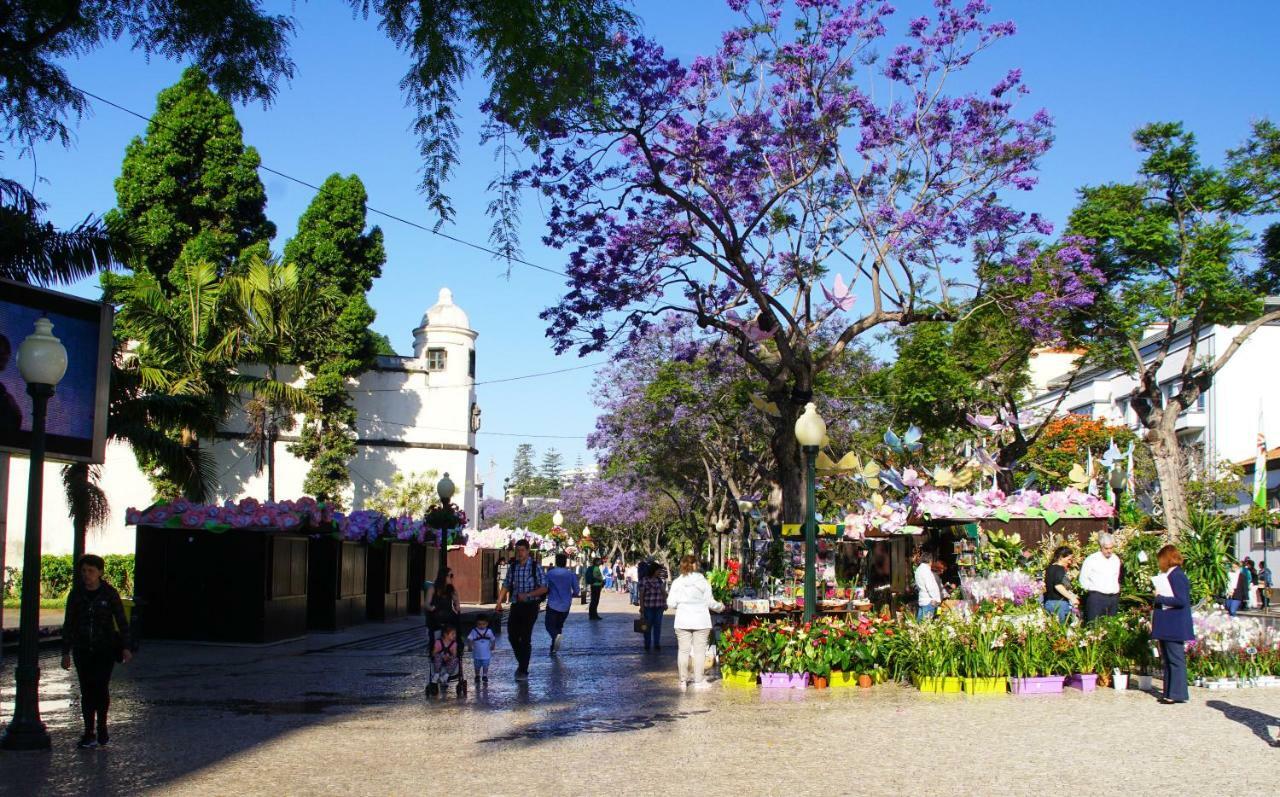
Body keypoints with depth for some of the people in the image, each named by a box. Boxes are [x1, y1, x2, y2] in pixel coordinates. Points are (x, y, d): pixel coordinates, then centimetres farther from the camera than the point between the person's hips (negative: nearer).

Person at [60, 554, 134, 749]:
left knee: (101, 687, -10)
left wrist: (126, 647, -14)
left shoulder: (110, 594, -3)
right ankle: (89, 734, 9)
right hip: (83, 650, 2)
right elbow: (68, 624, 8)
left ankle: (102, 728, 9)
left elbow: (122, 621, -4)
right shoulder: (76, 594, 3)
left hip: (105, 649, -2)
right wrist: (66, 652, 6)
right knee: (87, 691, 3)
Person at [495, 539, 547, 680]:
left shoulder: (535, 567, -7)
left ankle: (523, 670, 7)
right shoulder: (513, 567, 6)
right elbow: (506, 586, 12)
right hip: (516, 605, 4)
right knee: (512, 635, 4)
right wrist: (499, 602, 1)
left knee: (525, 638, -4)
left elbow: (543, 588, -9)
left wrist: (527, 595, -21)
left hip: (530, 606, -4)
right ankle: (521, 662, 28)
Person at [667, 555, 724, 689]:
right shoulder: (703, 582, -6)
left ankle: (683, 681, 14)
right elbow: (710, 602, -1)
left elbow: (671, 603, -4)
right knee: (699, 650, 5)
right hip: (701, 621, -1)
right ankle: (698, 681, 7)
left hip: (683, 621, 1)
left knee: (683, 650, 8)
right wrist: (721, 607, 19)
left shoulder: (677, 582, -3)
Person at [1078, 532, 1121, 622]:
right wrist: (1092, 589, -2)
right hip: (1096, 597, -5)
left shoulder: (1116, 559, 13)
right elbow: (1083, 579, -1)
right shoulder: (1092, 559, -4)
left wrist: (1117, 590, 16)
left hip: (1113, 598, 6)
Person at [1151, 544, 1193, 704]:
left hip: (1175, 626, -10)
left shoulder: (1177, 576, -16)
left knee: (1176, 659, -5)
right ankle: (1168, 691, 20)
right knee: (1167, 659, 14)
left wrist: (1160, 598, -17)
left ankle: (1177, 694, -2)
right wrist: (1156, 597, 7)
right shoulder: (1167, 575, 13)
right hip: (1167, 626, 10)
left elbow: (1181, 600, -22)